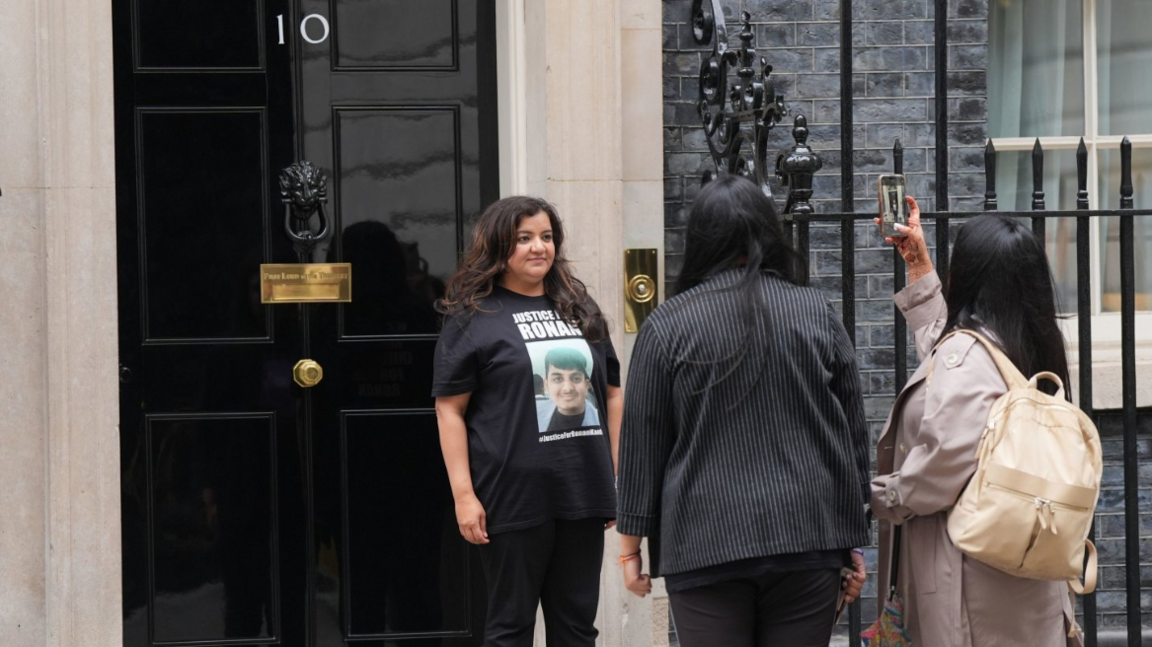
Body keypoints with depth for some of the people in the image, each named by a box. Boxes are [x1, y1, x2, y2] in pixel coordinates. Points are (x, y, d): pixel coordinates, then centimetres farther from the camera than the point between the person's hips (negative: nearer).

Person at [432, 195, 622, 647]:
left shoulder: (579, 310, 14)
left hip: (582, 493, 5)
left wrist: (617, 476, 12)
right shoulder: (473, 317, -1)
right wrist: (463, 494, -11)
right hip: (514, 500, -5)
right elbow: (449, 410, -4)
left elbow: (612, 394, 19)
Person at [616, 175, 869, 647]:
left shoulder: (668, 325, -1)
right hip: (807, 538, 2)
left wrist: (631, 544, 9)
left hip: (705, 544, -2)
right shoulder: (816, 313, 5)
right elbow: (853, 436, 8)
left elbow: (642, 443, 1)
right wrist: (850, 541, 14)